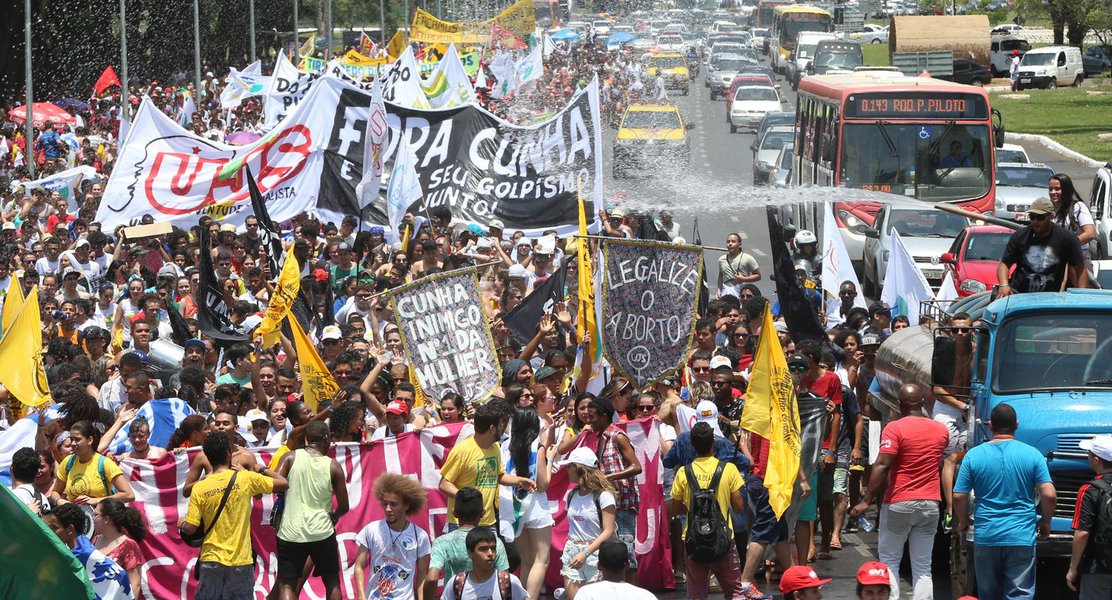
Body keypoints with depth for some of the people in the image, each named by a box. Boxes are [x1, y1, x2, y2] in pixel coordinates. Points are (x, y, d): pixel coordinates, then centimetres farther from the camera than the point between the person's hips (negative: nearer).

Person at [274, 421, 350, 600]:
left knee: (286, 585, 4)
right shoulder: (333, 467, 0)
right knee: (332, 583, 18)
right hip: (322, 532, 0)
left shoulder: (291, 458, -1)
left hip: (291, 533, 0)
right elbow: (343, 506, 3)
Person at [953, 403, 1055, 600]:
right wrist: (1046, 522, 10)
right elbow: (1049, 495, -7)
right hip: (1021, 538, -1)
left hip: (985, 537, 1)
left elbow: (959, 496, -1)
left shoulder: (974, 455, -1)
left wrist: (963, 522, 17)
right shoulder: (1032, 455, -3)